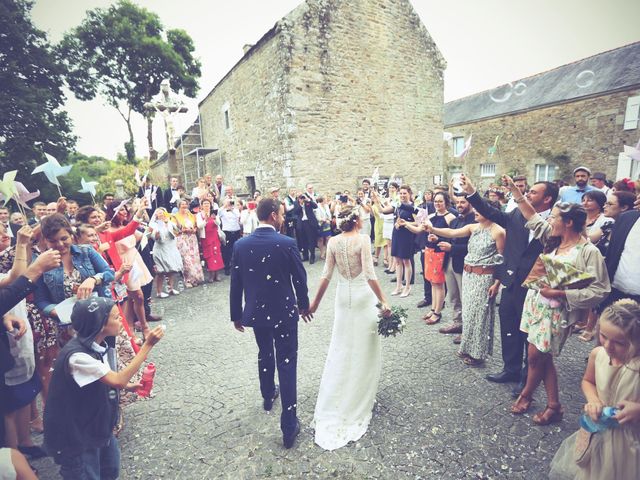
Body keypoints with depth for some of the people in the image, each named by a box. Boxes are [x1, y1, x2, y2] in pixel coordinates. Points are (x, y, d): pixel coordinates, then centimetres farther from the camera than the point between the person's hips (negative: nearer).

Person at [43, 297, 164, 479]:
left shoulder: (101, 345, -6)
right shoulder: (76, 356, -32)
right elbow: (118, 380, -34)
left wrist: (130, 385, -7)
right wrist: (148, 345, -34)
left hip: (98, 425, 8)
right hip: (75, 435, -8)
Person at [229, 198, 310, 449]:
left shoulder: (241, 245, -6)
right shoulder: (287, 243, -16)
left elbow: (236, 284, -1)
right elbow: (300, 279, -7)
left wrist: (236, 315, 11)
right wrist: (304, 304, 10)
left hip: (256, 313, 4)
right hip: (284, 313, -4)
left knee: (264, 354, 27)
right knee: (287, 364, 5)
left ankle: (268, 395, 50)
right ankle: (289, 426, 10)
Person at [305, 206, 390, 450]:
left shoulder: (333, 242, -3)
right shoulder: (363, 239, -16)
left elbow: (326, 275, -2)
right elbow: (369, 274, -22)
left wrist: (315, 302, 6)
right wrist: (383, 302, -17)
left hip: (343, 297, 4)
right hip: (363, 295, -4)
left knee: (341, 347, 17)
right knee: (364, 348, 13)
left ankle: (335, 402, 27)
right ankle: (361, 397, 29)